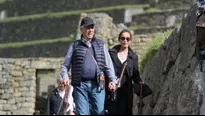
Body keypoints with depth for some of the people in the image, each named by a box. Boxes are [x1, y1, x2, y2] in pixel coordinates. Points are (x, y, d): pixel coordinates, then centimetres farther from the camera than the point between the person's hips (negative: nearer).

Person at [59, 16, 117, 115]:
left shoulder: (101, 45, 17)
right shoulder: (75, 45, 13)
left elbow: (108, 64, 12)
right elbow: (65, 65, 11)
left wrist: (112, 80, -2)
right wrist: (65, 76, -8)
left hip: (97, 84, 1)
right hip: (80, 84, -1)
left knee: (99, 112, -5)